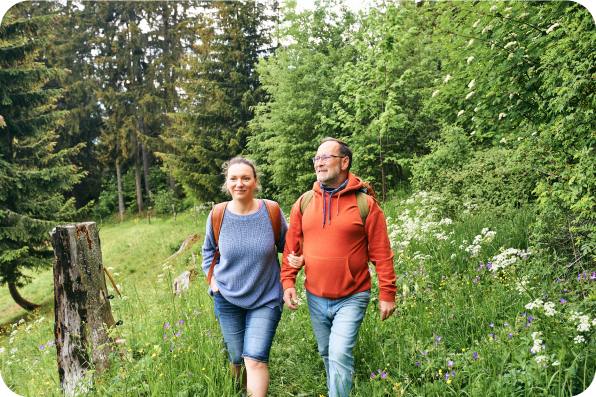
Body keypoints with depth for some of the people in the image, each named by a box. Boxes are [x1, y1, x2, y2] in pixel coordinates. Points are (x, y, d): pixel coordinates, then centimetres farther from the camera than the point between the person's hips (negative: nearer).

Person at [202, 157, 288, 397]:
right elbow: (208, 249, 13)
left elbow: (287, 247, 6)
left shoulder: (271, 212, -11)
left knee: (256, 360, -12)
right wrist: (213, 278, 3)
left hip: (266, 299, -2)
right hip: (227, 298, 2)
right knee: (236, 359, 15)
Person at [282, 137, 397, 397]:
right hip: (315, 298, 4)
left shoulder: (365, 204, -10)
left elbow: (381, 253, -7)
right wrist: (287, 281, 0)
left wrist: (387, 294, -7)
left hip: (351, 299, -4)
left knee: (340, 355, -11)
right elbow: (292, 247, 6)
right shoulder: (304, 203, 0)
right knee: (326, 354, 19)